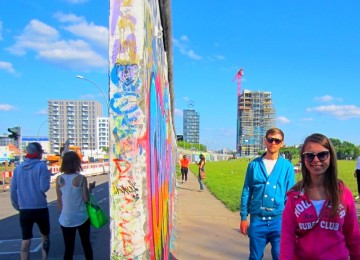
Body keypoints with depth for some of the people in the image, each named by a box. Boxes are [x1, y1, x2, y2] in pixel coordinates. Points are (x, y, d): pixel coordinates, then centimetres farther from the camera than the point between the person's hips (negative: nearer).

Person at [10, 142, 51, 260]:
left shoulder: (18, 168, 6)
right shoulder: (41, 166, -9)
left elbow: (13, 191, 7)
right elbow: (44, 188, -16)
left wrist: (17, 206, 18)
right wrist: (48, 176, 2)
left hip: (24, 210, 3)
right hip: (40, 208, -3)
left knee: (25, 241, 7)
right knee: (45, 236, 18)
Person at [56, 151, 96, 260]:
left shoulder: (59, 179, -4)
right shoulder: (81, 178, -11)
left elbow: (59, 201, 1)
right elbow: (86, 199, -10)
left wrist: (61, 214, 13)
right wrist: (90, 188, 7)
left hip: (66, 219, 2)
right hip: (81, 218, -2)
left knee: (68, 248, 10)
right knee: (86, 244, 17)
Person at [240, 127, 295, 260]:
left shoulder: (287, 166, -2)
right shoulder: (254, 164, 1)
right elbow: (246, 192, 5)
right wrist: (243, 217, 4)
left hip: (279, 219, -1)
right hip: (257, 219, 1)